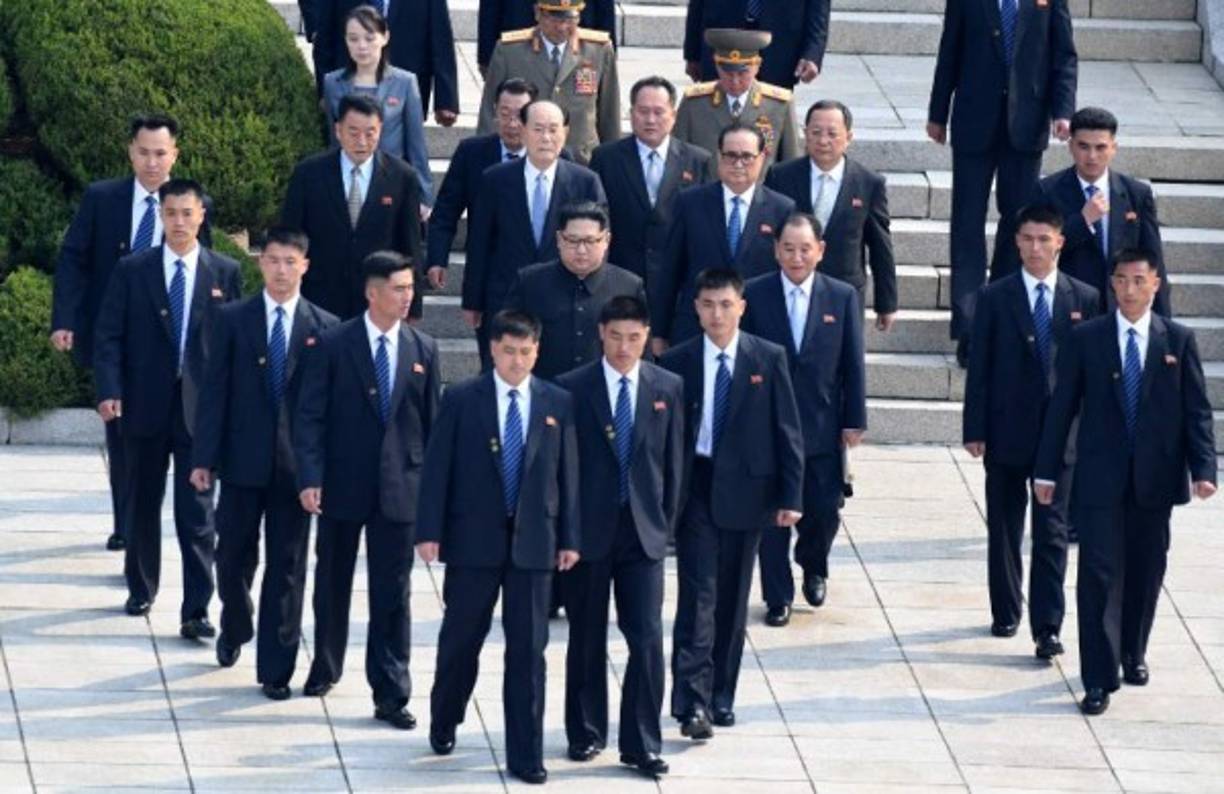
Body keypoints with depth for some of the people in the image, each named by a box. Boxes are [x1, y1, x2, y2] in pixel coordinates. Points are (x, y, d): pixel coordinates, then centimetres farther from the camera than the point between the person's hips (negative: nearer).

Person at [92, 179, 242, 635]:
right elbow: (108, 337, 0)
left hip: (201, 408, -1)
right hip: (145, 405, 1)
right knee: (143, 506, 14)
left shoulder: (225, 273, 3)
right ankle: (141, 589, 31)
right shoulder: (132, 271, 2)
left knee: (198, 515, -5)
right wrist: (109, 391, -12)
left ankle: (196, 611, -6)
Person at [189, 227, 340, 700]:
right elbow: (215, 391, 0)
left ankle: (276, 668, 8)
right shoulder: (233, 320, 2)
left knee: (287, 567, 2)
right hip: (243, 461, 0)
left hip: (295, 464, 0)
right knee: (234, 555, 9)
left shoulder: (323, 327, 2)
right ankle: (235, 630, 37)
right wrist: (204, 457, -5)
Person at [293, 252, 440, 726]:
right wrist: (310, 478, -14)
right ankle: (325, 667, 35)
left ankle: (391, 696, 1)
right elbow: (310, 416, -6)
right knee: (333, 582, 14)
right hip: (342, 484, -1)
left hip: (399, 487, 1)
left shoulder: (422, 350, 4)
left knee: (392, 594, -1)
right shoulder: (334, 345, -5)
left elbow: (432, 421, 8)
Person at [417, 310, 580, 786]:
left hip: (533, 541, 1)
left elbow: (567, 472, 5)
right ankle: (444, 724, 34)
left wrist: (569, 537, 3)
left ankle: (525, 755, 5)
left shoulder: (557, 403, 4)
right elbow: (437, 468, -3)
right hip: (473, 539, -1)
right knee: (461, 639, 11)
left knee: (528, 649, 1)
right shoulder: (461, 400, -2)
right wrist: (430, 531, -8)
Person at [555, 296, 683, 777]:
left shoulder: (667, 388, 5)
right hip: (588, 530, -1)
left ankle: (641, 745, 1)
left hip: (643, 532, 1)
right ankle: (585, 734, 22)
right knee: (587, 639, 9)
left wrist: (667, 521, 3)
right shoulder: (571, 389, -2)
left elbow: (673, 460, 8)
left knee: (647, 640, -5)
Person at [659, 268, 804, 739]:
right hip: (695, 489, -1)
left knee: (733, 599, 8)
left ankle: (721, 697, 18)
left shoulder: (769, 360, 1)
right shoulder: (677, 363, 0)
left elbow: (787, 431, 1)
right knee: (698, 594, -9)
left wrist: (791, 496, -4)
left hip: (744, 492, 1)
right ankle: (692, 700, -14)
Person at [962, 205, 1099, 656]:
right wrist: (975, 430, -4)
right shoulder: (995, 298, 1)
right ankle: (1005, 613, 25)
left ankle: (1047, 627, -5)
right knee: (1004, 529, 11)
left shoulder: (1084, 299, 3)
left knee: (1052, 533, -4)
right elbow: (979, 368, 1)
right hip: (1007, 431, 1)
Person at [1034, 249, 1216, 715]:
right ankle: (1099, 679, -6)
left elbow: (1197, 410, 3)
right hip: (1101, 479, -1)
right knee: (1100, 575, -6)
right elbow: (1062, 407, 3)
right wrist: (1046, 470, 1)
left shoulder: (1178, 340, 3)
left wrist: (1203, 468, -7)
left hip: (1155, 479, 1)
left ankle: (1134, 654, 33)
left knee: (1145, 573, 11)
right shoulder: (1086, 339, 1)